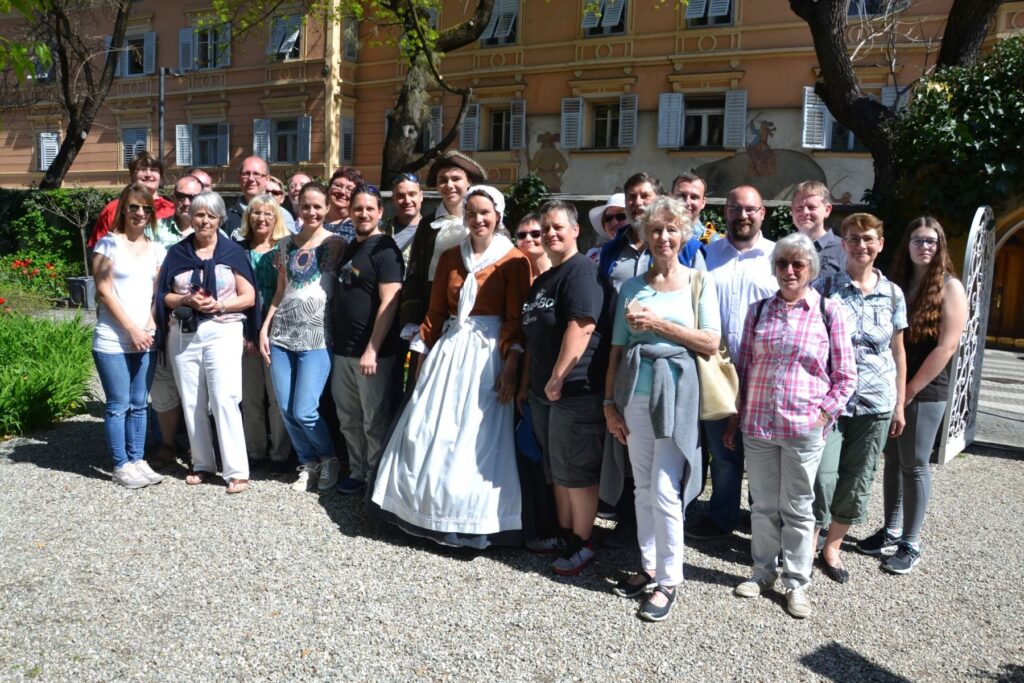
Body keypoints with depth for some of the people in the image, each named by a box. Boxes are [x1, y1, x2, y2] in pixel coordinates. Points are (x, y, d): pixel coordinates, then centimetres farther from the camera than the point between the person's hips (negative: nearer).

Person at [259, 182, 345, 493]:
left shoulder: (336, 244, -1)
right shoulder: (286, 244, 12)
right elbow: (280, 291, 16)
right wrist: (265, 328, 9)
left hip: (316, 336, -5)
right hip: (282, 334, 5)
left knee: (304, 412, -8)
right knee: (286, 410, 5)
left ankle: (329, 458, 18)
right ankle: (308, 463, 25)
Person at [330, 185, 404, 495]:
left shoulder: (385, 249, -10)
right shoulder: (349, 248, 15)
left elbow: (389, 303, -17)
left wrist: (372, 350, -21)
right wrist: (335, 341, 16)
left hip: (372, 352, -8)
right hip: (342, 350, 8)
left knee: (375, 421, 3)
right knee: (348, 419, 15)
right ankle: (357, 472, 29)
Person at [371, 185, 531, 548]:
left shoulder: (513, 261, -4)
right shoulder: (450, 257, 11)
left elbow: (516, 320, -9)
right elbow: (435, 311, 12)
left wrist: (510, 367, -16)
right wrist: (424, 356, 10)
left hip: (487, 354, -5)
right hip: (448, 349, 5)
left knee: (476, 440, -2)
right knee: (427, 433, 6)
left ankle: (469, 518, 13)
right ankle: (428, 510, 23)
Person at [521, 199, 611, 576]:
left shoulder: (582, 270, -12)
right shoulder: (543, 279, 18)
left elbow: (581, 326, -23)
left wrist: (558, 379, -22)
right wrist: (532, 381, 21)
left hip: (574, 390, -9)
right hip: (543, 391, 10)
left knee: (576, 472, 1)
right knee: (557, 469, 18)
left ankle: (582, 545, 15)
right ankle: (564, 535, 31)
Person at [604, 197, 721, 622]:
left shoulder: (699, 282, 2)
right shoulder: (632, 287, 9)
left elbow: (711, 343, -6)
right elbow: (617, 348, 8)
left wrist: (658, 324, -12)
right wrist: (610, 403, 3)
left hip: (676, 392, -3)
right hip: (634, 393, 3)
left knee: (664, 491, -5)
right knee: (643, 487, 11)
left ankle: (669, 580, 9)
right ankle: (649, 566, 25)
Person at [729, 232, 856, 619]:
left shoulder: (829, 312, -1)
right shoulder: (758, 311, 7)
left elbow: (845, 377, 1)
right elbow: (743, 368, 11)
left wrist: (823, 415, -9)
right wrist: (734, 419, 10)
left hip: (804, 429, -3)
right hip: (757, 425, 3)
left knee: (798, 508, 9)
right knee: (763, 505, 13)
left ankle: (796, 583, 23)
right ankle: (764, 572, 30)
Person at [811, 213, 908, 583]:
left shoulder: (893, 294, 5)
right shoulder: (825, 287, -3)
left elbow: (897, 351, 11)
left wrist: (900, 405, 10)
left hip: (875, 402, 3)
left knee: (858, 480, 10)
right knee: (823, 476, -5)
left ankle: (832, 548, 28)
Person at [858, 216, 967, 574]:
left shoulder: (949, 287, -6)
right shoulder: (897, 284, 9)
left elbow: (946, 347, -12)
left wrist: (910, 390, -11)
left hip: (925, 391, -5)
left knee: (914, 465, 1)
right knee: (892, 460, 12)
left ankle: (911, 543, 13)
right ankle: (891, 531, 24)